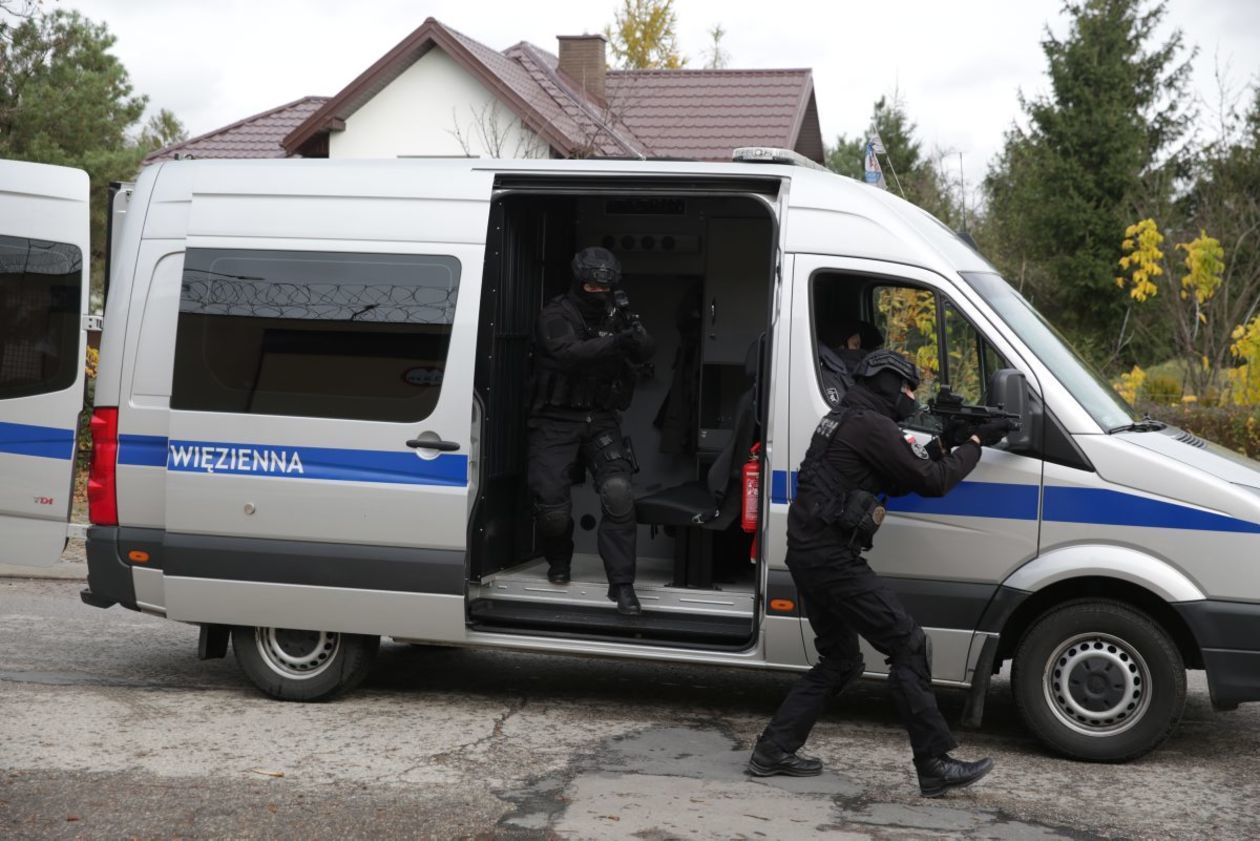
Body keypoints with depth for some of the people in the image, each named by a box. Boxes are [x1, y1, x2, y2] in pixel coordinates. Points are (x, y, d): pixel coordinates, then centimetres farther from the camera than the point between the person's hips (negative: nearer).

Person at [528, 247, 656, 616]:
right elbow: (569, 354, -25)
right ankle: (558, 561, 27)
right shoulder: (556, 316, -6)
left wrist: (632, 328, -23)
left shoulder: (615, 316, 9)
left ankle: (622, 584, -15)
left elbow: (646, 352, -2)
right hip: (556, 422, -3)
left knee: (617, 492, -19)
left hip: (601, 421, 3)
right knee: (553, 508, -7)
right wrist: (616, 342, -38)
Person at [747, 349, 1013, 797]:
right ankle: (934, 766, -4)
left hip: (807, 555, 10)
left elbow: (897, 480, 22)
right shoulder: (873, 426, -12)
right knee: (909, 646, -6)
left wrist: (944, 443, 16)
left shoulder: (841, 419, 19)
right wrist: (974, 443, 5)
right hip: (833, 559, -10)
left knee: (839, 661, 18)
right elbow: (932, 482, -8)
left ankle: (773, 751, 19)